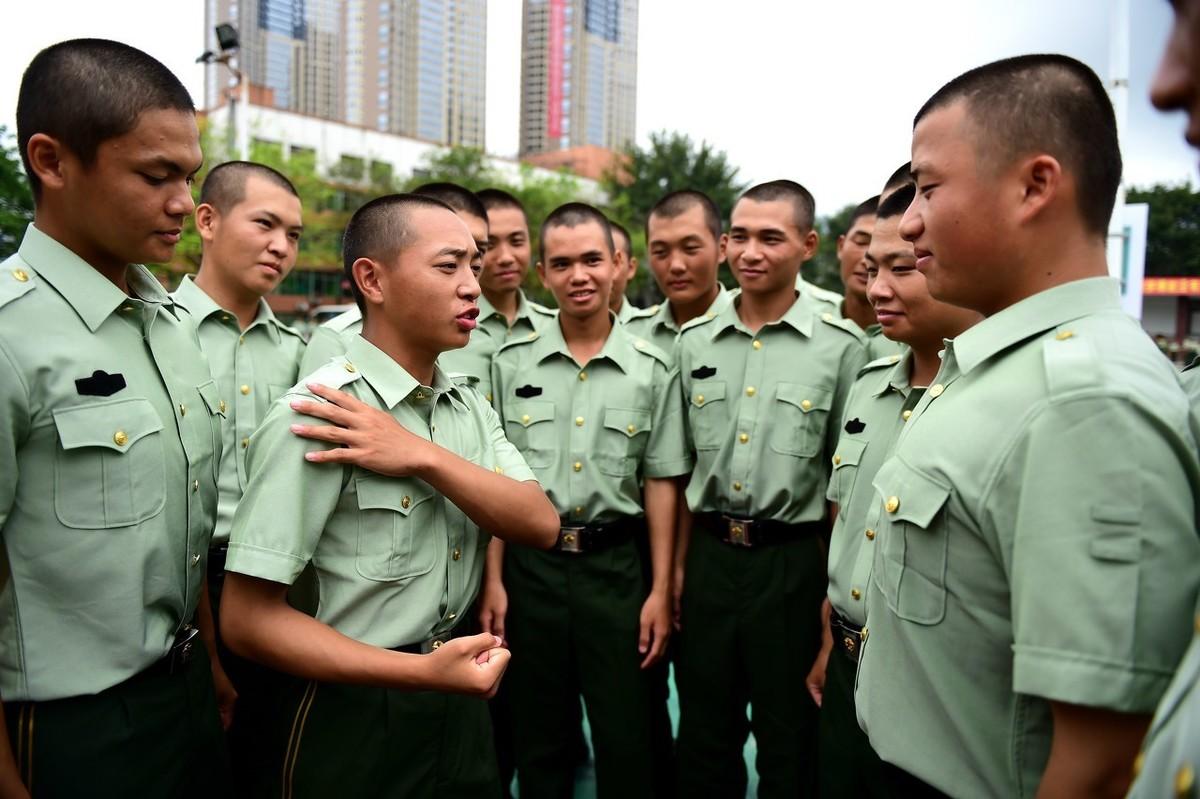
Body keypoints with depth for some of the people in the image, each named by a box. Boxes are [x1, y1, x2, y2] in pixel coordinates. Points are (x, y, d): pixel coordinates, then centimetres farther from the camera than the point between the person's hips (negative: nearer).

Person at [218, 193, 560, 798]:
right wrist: (421, 672, -26)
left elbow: (540, 525, -10)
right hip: (354, 720, -6)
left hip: (459, 702, 6)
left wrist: (423, 457, -23)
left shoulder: (471, 409, 3)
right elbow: (249, 620, -20)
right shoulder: (315, 417, -19)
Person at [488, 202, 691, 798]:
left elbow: (660, 484, 2)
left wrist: (661, 591, -2)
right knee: (538, 737, 15)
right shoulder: (511, 364, 1)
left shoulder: (653, 370, -1)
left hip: (616, 565, -1)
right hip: (531, 564, 1)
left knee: (626, 738, 9)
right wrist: (493, 580, -1)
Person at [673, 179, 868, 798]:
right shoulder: (693, 343, 5)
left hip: (792, 564, -3)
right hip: (708, 556, 3)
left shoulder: (842, 348, -7)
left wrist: (837, 590, -6)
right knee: (702, 736, 18)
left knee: (789, 743, 15)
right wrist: (676, 570, 9)